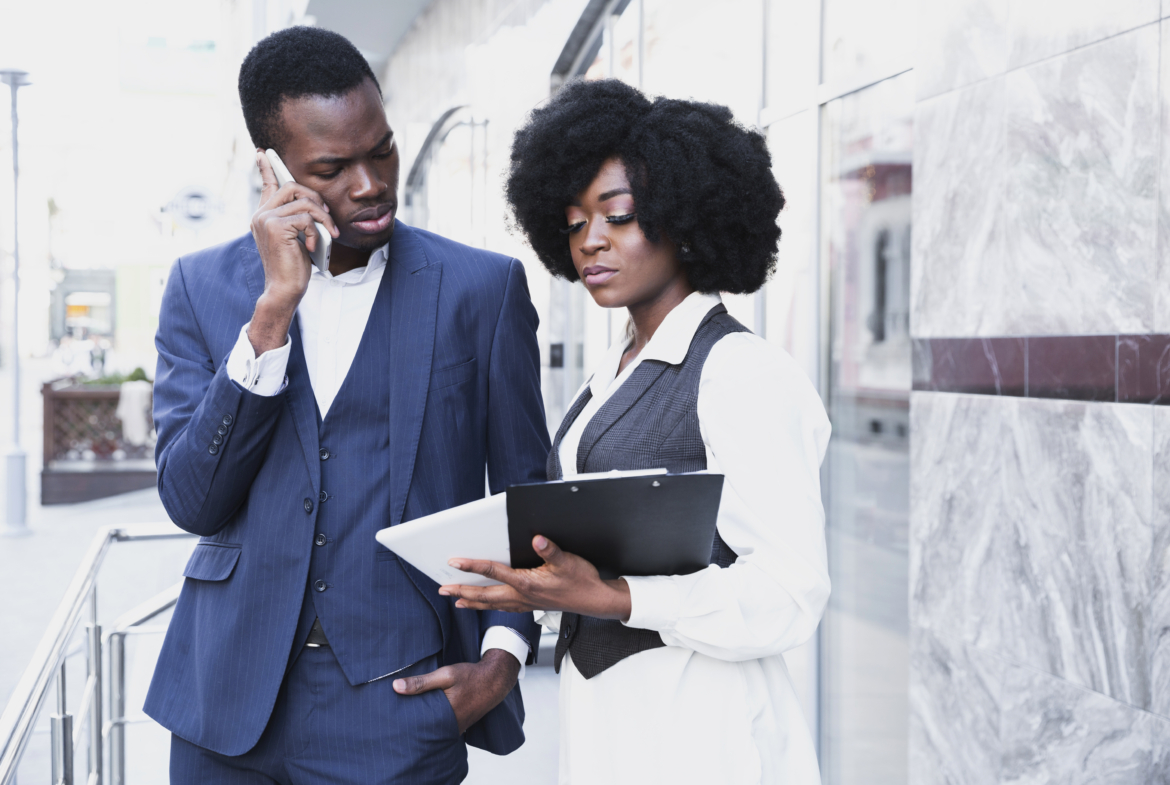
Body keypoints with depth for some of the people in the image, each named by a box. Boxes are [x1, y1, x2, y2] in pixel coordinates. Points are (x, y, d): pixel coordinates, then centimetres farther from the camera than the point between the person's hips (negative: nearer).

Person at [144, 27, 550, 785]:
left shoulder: (482, 287, -1)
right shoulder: (203, 286, 3)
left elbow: (525, 494, 6)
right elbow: (192, 501, -7)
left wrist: (502, 656, -6)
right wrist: (274, 305, -14)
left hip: (401, 702, -2)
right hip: (230, 700, 2)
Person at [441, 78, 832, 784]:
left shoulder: (744, 372, -13)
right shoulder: (613, 379, 14)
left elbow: (789, 596, -19)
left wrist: (603, 596, -27)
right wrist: (545, 590, -1)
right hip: (601, 715, 8)